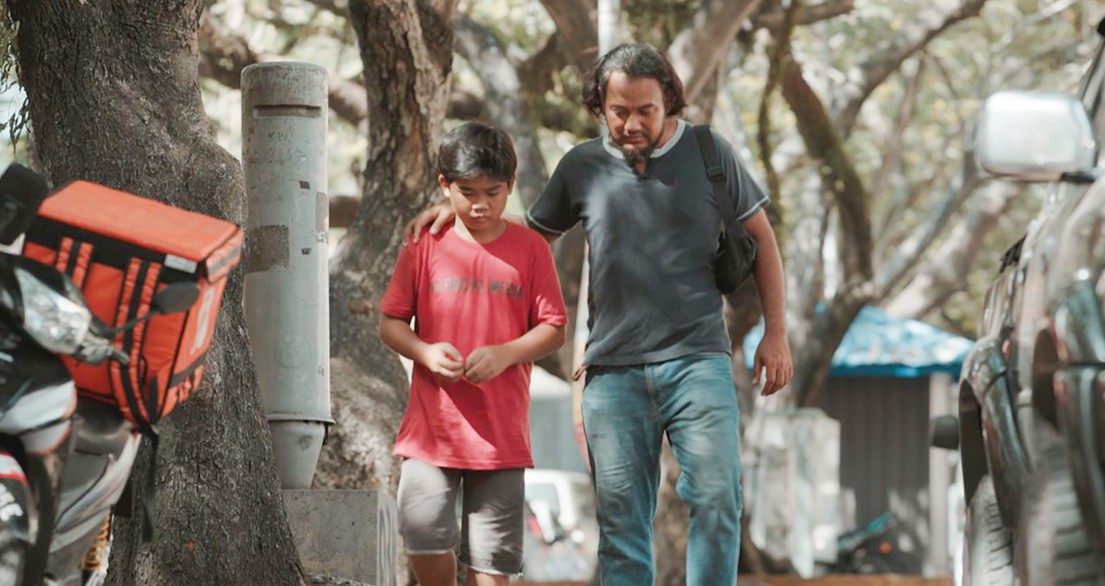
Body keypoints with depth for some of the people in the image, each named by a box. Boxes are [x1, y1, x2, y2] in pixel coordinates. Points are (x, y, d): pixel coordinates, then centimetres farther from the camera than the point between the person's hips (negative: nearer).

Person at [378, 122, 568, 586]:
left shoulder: (530, 248, 3)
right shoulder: (424, 246, 3)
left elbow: (554, 329, 3)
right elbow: (390, 322, 6)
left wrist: (505, 353, -15)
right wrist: (425, 351, -14)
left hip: (501, 432, 0)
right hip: (431, 425, 0)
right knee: (423, 536, -10)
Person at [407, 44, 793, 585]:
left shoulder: (709, 153, 5)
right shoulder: (582, 167, 9)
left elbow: (760, 237, 13)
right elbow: (531, 236, 24)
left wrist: (775, 332, 7)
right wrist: (459, 210, 10)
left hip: (696, 359, -1)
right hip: (613, 370, 2)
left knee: (716, 496, -12)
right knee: (620, 512, 1)